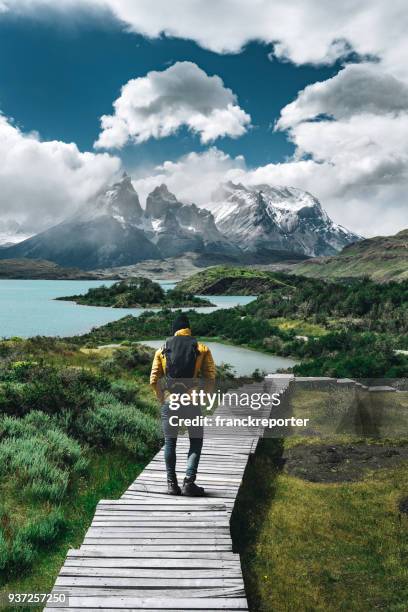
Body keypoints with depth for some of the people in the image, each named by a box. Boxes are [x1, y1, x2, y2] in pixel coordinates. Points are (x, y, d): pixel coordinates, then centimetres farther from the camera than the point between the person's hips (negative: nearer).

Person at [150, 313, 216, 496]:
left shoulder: (162, 350, 7)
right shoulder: (202, 349, 3)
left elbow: (154, 380, 3)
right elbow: (210, 378, -3)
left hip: (169, 403, 1)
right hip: (192, 403, -1)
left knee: (170, 442, 14)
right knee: (196, 442, 12)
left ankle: (172, 483, 17)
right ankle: (189, 482, 4)